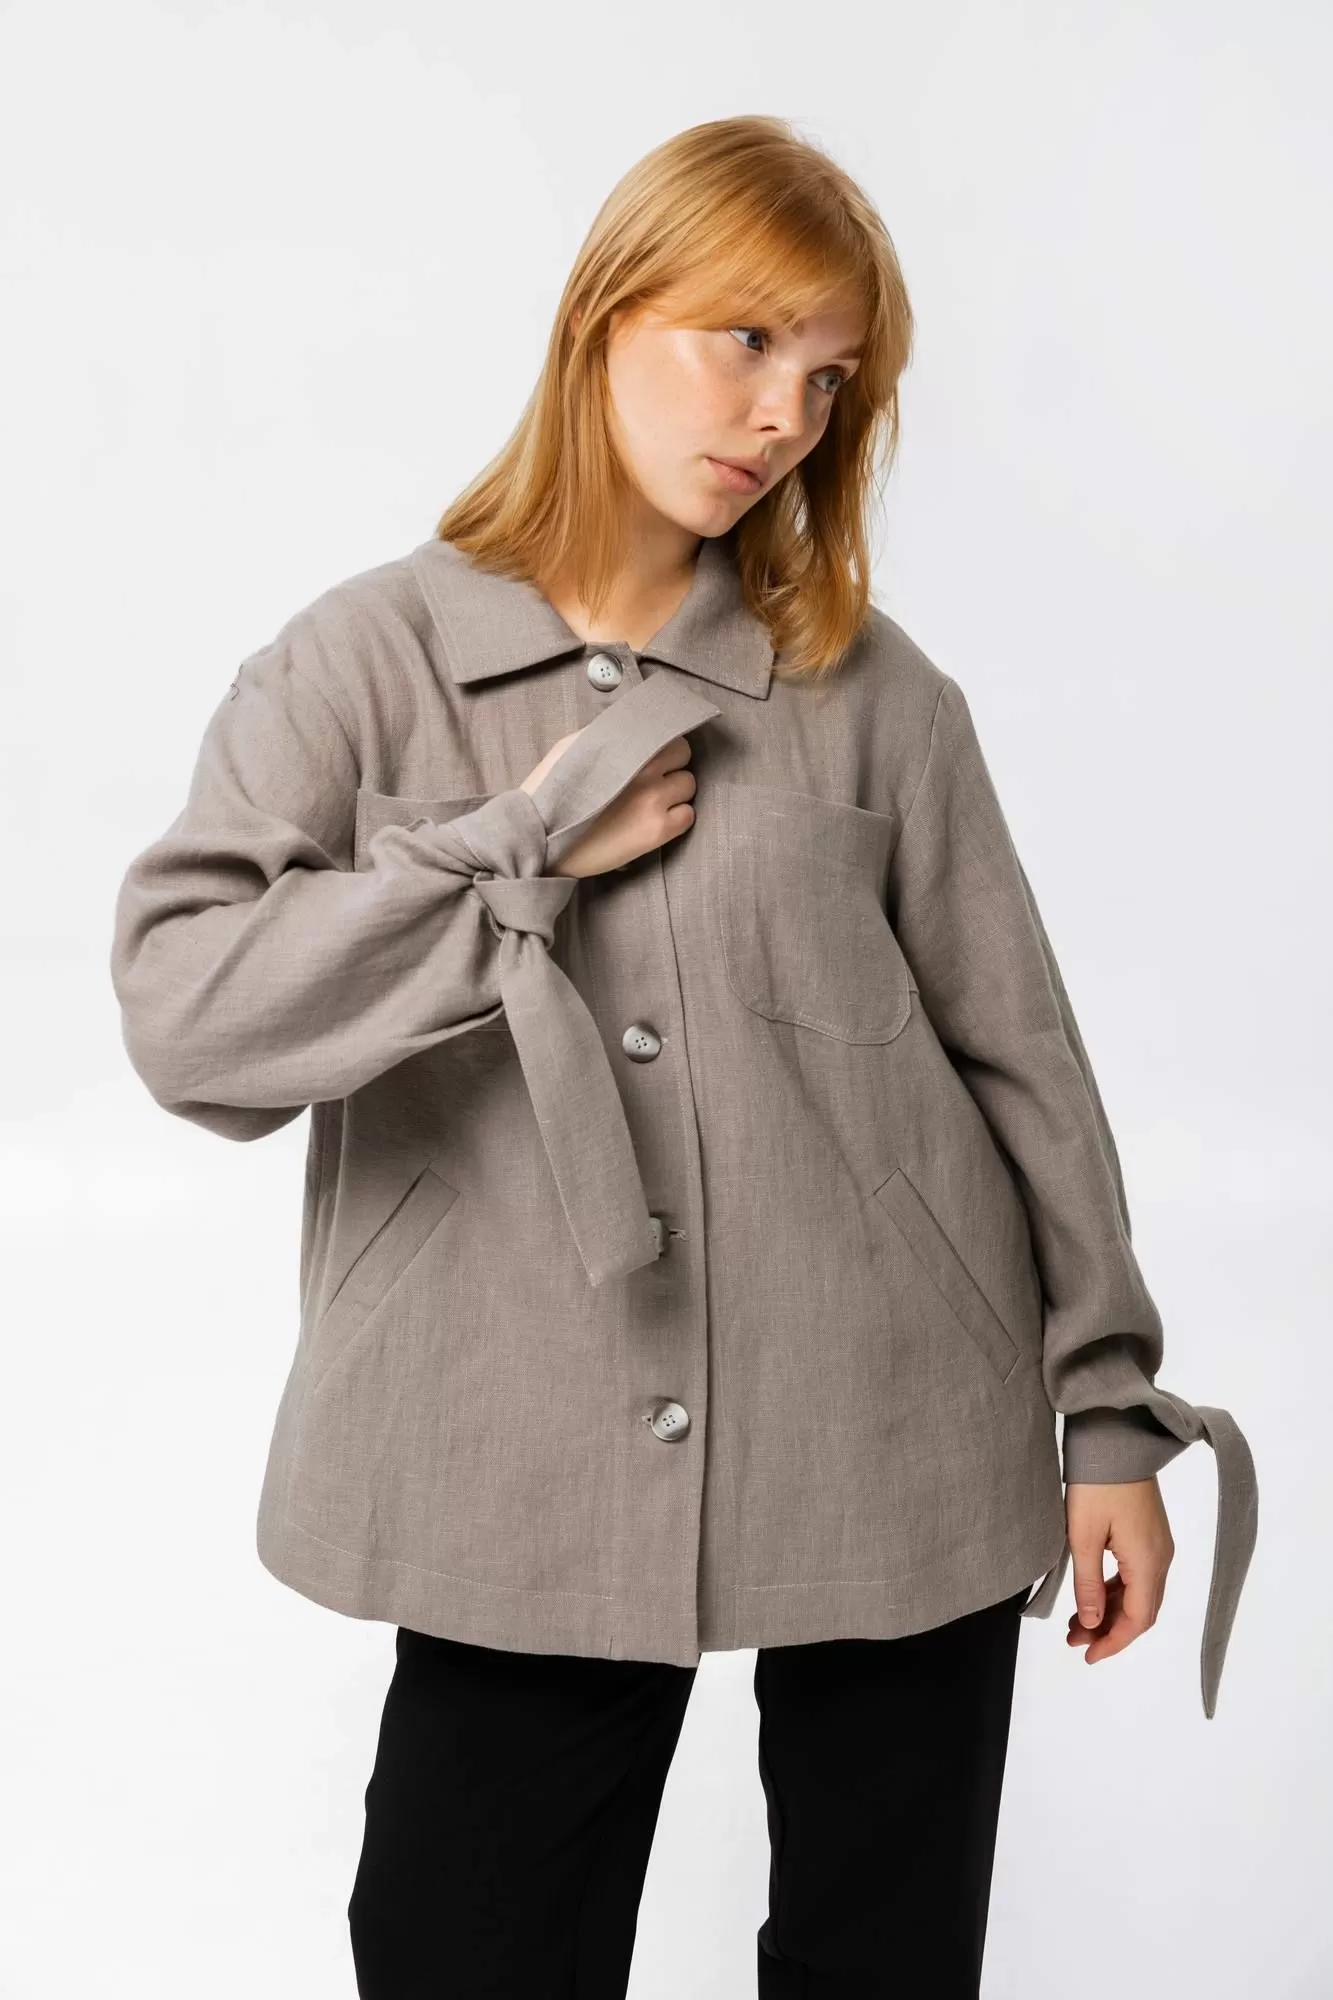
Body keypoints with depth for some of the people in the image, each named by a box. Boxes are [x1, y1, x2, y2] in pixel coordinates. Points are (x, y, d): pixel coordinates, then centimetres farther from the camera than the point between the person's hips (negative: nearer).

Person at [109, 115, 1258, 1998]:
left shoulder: (874, 691, 1)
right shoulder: (369, 661, -1)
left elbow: (1020, 1056, 5)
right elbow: (187, 1010, -13)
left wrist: (1112, 1410, 5)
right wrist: (530, 851, -16)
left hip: (898, 1454, 1)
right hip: (526, 1487, 0)